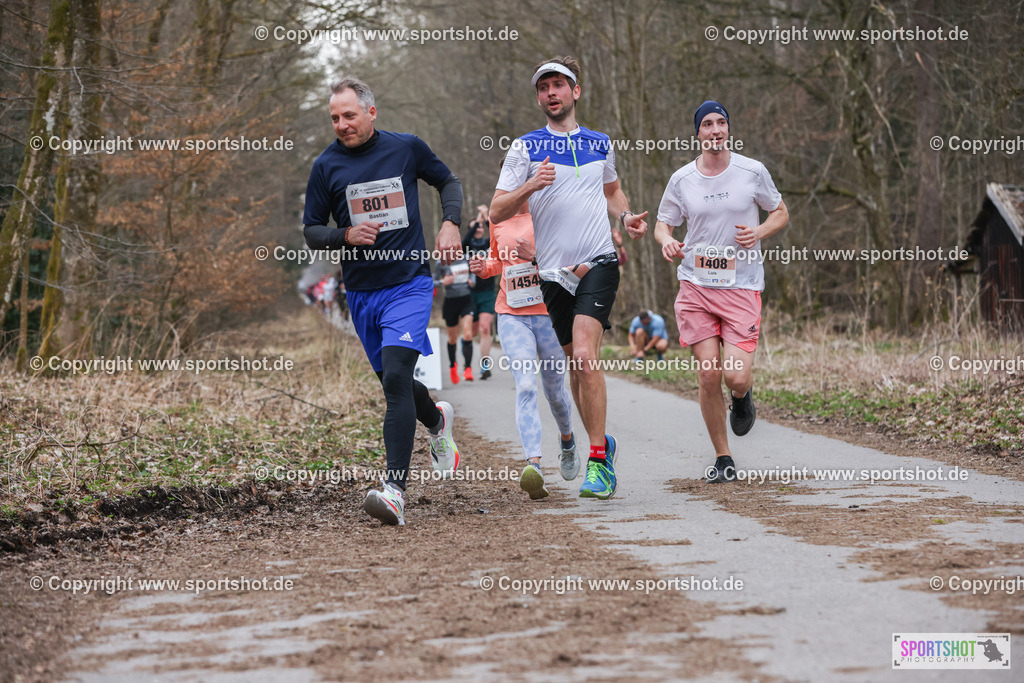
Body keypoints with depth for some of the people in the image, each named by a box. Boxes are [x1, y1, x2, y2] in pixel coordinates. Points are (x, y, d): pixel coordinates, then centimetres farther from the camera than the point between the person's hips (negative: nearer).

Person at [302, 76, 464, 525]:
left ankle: (395, 489, -25)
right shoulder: (326, 165, 0)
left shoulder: (407, 148, -1)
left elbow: (448, 182, 16)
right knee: (394, 382, 16)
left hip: (409, 282, -3)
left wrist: (450, 223, -2)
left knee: (395, 378, -20)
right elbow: (311, 231, 6)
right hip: (361, 292, 4)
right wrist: (346, 236, -14)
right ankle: (437, 421, 50)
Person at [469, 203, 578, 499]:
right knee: (525, 386, -18)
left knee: (554, 391, 12)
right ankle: (533, 464, -31)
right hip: (512, 315, 2)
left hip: (550, 313, -2)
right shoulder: (498, 219, 10)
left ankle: (567, 440, 45)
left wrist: (536, 255, -23)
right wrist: (485, 267, 3)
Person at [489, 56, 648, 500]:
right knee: (575, 364, 7)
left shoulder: (600, 144, 13)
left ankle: (598, 461, -17)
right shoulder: (526, 148, 4)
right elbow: (496, 212, 0)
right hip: (554, 271, 1)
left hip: (599, 263, -1)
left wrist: (626, 218, 11)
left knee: (585, 356, -18)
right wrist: (531, 186, -18)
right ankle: (601, 444, 28)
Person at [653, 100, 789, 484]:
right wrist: (666, 241, -10)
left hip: (742, 286, -1)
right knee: (708, 375, -4)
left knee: (736, 375, -14)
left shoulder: (753, 172, 1)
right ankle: (723, 459, 12)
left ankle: (743, 396, 26)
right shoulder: (681, 180, 4)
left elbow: (780, 213, 12)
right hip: (695, 286, 1)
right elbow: (663, 224, 14)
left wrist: (759, 233, -9)